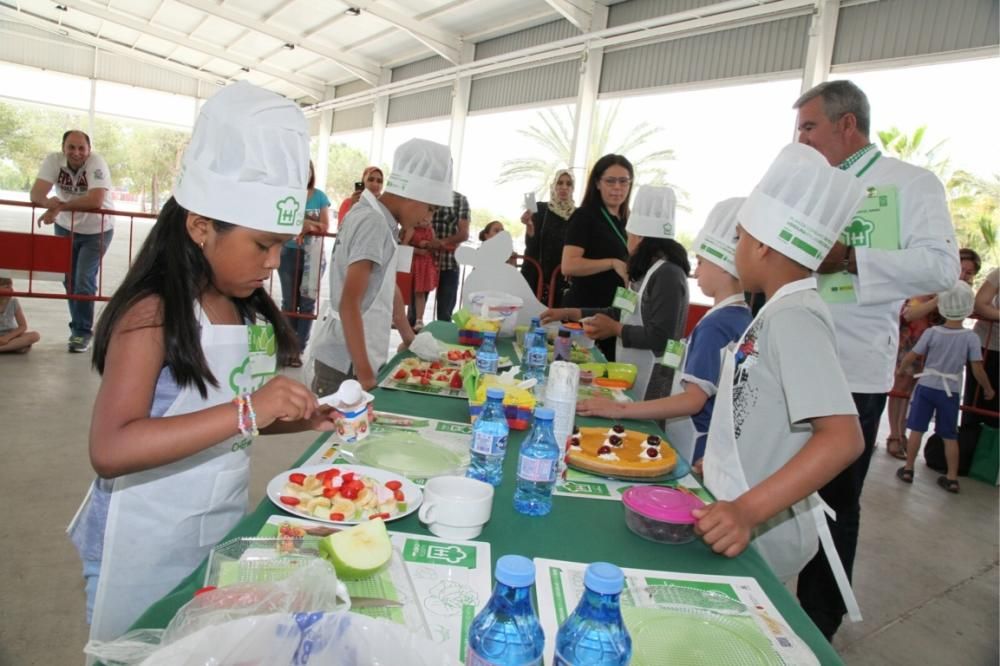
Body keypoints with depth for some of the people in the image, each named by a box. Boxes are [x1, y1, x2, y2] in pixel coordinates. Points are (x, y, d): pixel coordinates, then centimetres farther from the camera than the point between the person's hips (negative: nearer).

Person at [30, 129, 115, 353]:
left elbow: (96, 201, -35)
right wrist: (49, 202, -43)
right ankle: (81, 327, 27)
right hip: (65, 229, 4)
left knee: (84, 281, -9)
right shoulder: (53, 160, -13)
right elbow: (36, 194, -22)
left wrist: (61, 206, -31)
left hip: (96, 231, -4)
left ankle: (82, 332, 4)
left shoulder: (96, 163, -23)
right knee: (69, 280, 11)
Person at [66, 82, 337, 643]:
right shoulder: (153, 315, -20)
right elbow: (110, 450, -30)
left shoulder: (250, 311, 1)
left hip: (224, 533, 7)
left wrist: (304, 418, -4)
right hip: (148, 553, -7)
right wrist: (247, 411, -36)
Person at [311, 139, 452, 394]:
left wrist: (409, 337, 28)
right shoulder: (373, 223, -18)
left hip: (358, 353, 9)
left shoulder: (382, 221, 9)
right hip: (346, 361, -9)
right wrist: (364, 373, -24)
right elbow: (349, 303, -23)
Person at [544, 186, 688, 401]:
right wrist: (569, 313, 14)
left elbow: (660, 337, -23)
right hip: (632, 373, 9)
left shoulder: (668, 275, -17)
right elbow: (623, 314, 18)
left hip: (652, 382, -9)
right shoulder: (646, 272, 13)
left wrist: (615, 329, -13)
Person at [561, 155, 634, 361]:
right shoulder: (584, 216, -9)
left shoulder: (625, 222, 13)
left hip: (614, 313, 7)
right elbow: (568, 266, -22)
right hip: (584, 311, -7)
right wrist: (613, 263, -23)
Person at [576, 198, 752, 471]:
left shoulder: (715, 325, -20)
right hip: (709, 448, 8)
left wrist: (620, 409, -23)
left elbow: (693, 399, -23)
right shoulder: (742, 317, 5)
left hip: (692, 448, -8)